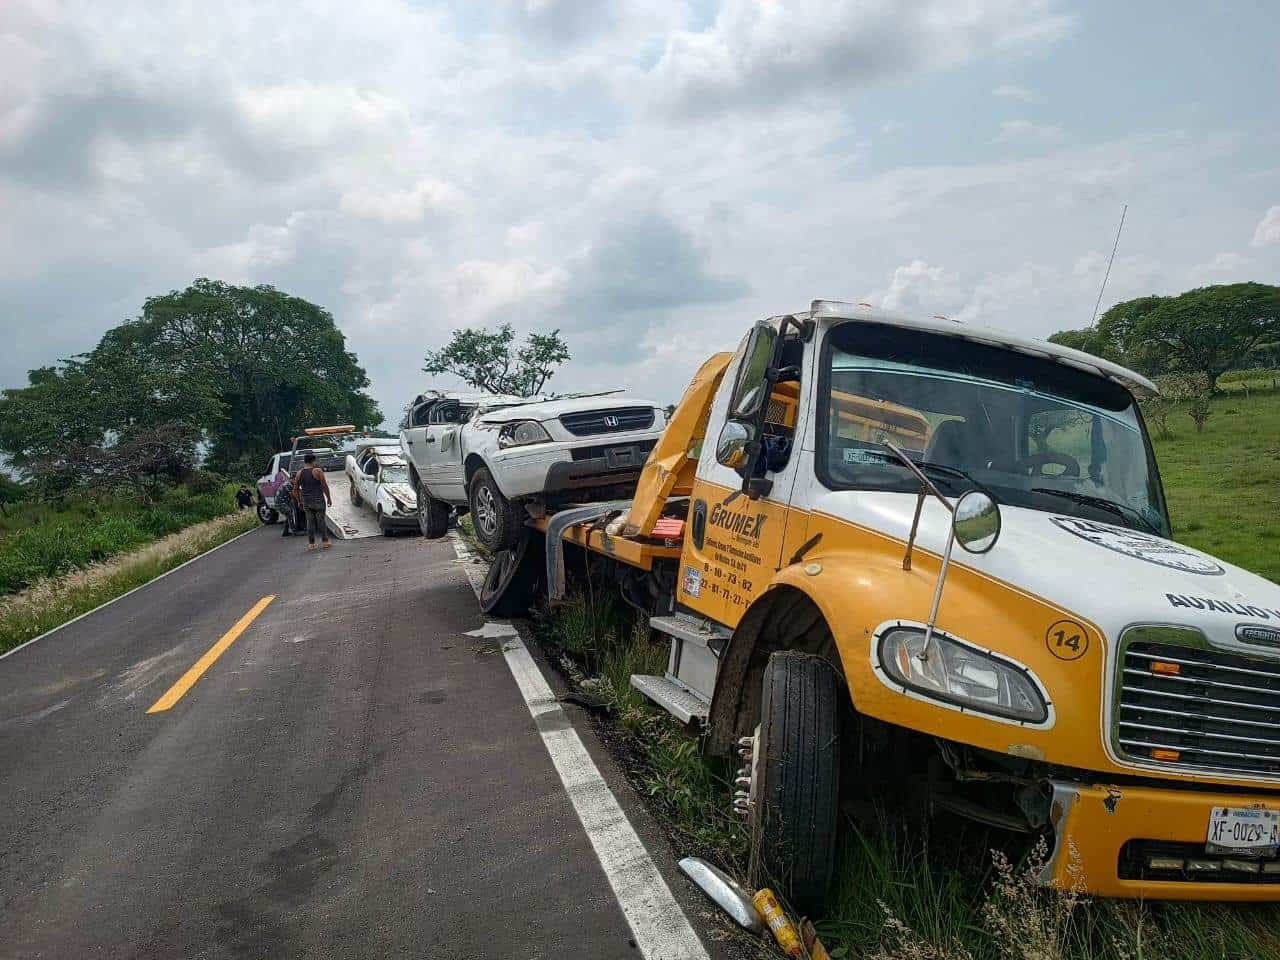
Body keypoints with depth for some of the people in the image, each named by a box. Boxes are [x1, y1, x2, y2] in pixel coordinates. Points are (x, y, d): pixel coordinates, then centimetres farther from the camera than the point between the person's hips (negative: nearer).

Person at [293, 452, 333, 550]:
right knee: (321, 520, 4)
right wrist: (329, 498, 0)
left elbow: (295, 489, 7)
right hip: (318, 500, -4)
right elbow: (324, 486, -9)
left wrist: (299, 501, 17)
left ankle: (311, 543, 11)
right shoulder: (317, 471, -9)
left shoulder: (299, 473, 4)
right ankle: (326, 541, 8)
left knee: (310, 521, 10)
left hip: (306, 501, 4)